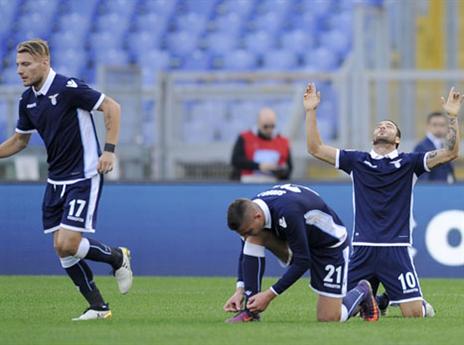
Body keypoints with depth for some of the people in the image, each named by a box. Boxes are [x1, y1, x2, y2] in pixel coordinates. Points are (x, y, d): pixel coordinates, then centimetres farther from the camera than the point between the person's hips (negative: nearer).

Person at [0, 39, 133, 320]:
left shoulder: (68, 87, -17)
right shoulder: (28, 100, 6)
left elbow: (112, 107, -15)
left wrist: (109, 150, -21)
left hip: (84, 178, -8)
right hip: (56, 180, 8)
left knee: (68, 243, -16)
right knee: (61, 248, 2)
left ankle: (118, 258, 11)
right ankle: (98, 307, 11)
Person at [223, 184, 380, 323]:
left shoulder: (287, 213, -40)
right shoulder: (251, 211, -17)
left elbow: (302, 262, -34)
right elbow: (246, 252, -1)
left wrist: (269, 295, -31)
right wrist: (240, 289, -13)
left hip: (331, 246, -7)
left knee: (328, 318, -7)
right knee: (255, 238, -21)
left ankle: (361, 292, 24)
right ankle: (251, 310, -15)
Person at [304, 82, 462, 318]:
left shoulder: (408, 163, 7)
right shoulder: (357, 161, 11)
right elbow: (316, 149, 10)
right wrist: (310, 111, 4)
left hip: (396, 248, -2)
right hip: (363, 249, 2)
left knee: (414, 313, -12)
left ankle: (422, 304, 26)